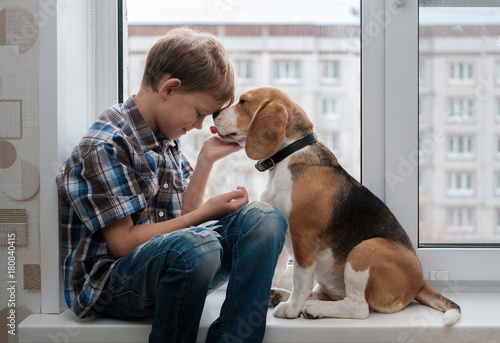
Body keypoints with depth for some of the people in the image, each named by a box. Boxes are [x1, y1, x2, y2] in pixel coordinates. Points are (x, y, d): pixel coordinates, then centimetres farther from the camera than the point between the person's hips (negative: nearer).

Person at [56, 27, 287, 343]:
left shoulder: (166, 139, 12)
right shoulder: (105, 146, -14)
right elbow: (123, 242, -17)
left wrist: (206, 159, 5)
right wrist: (208, 211, -13)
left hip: (172, 266, 8)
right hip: (109, 284, -8)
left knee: (263, 218, -10)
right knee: (197, 245, -38)